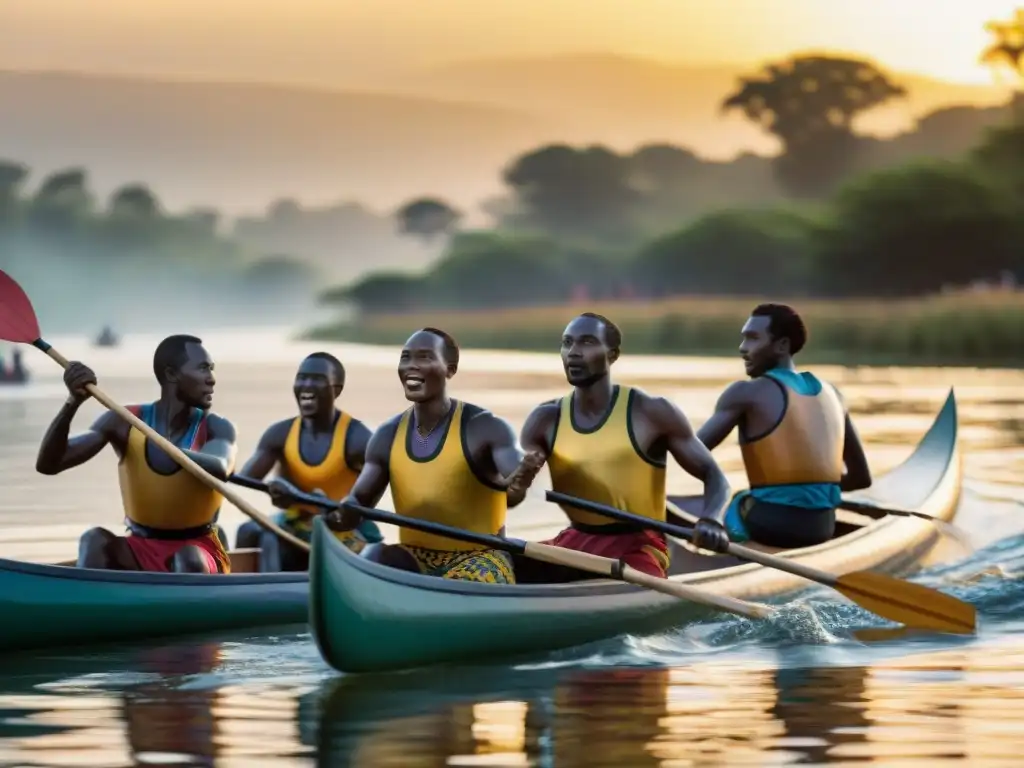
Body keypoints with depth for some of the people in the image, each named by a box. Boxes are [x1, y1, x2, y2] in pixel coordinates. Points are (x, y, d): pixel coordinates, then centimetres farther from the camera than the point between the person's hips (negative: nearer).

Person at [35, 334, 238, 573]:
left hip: (199, 551, -2)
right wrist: (73, 403, -29)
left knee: (189, 561, -35)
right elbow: (48, 464, -13)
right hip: (139, 552, 2)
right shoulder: (125, 423, -4)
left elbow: (220, 469, -33)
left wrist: (172, 453, -51)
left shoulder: (216, 428, -8)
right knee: (95, 540, -28)